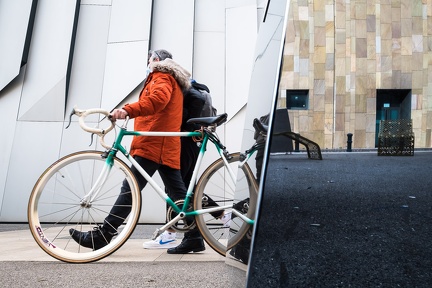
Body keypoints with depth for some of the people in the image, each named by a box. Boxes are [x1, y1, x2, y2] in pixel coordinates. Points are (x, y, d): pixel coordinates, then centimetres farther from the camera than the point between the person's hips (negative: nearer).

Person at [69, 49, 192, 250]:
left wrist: (128, 110, -34)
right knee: (178, 193, 6)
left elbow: (158, 99, -22)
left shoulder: (162, 76, 1)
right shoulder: (174, 80, 31)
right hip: (167, 147, 10)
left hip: (153, 145, -10)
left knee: (129, 190, -13)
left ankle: (101, 236, -14)